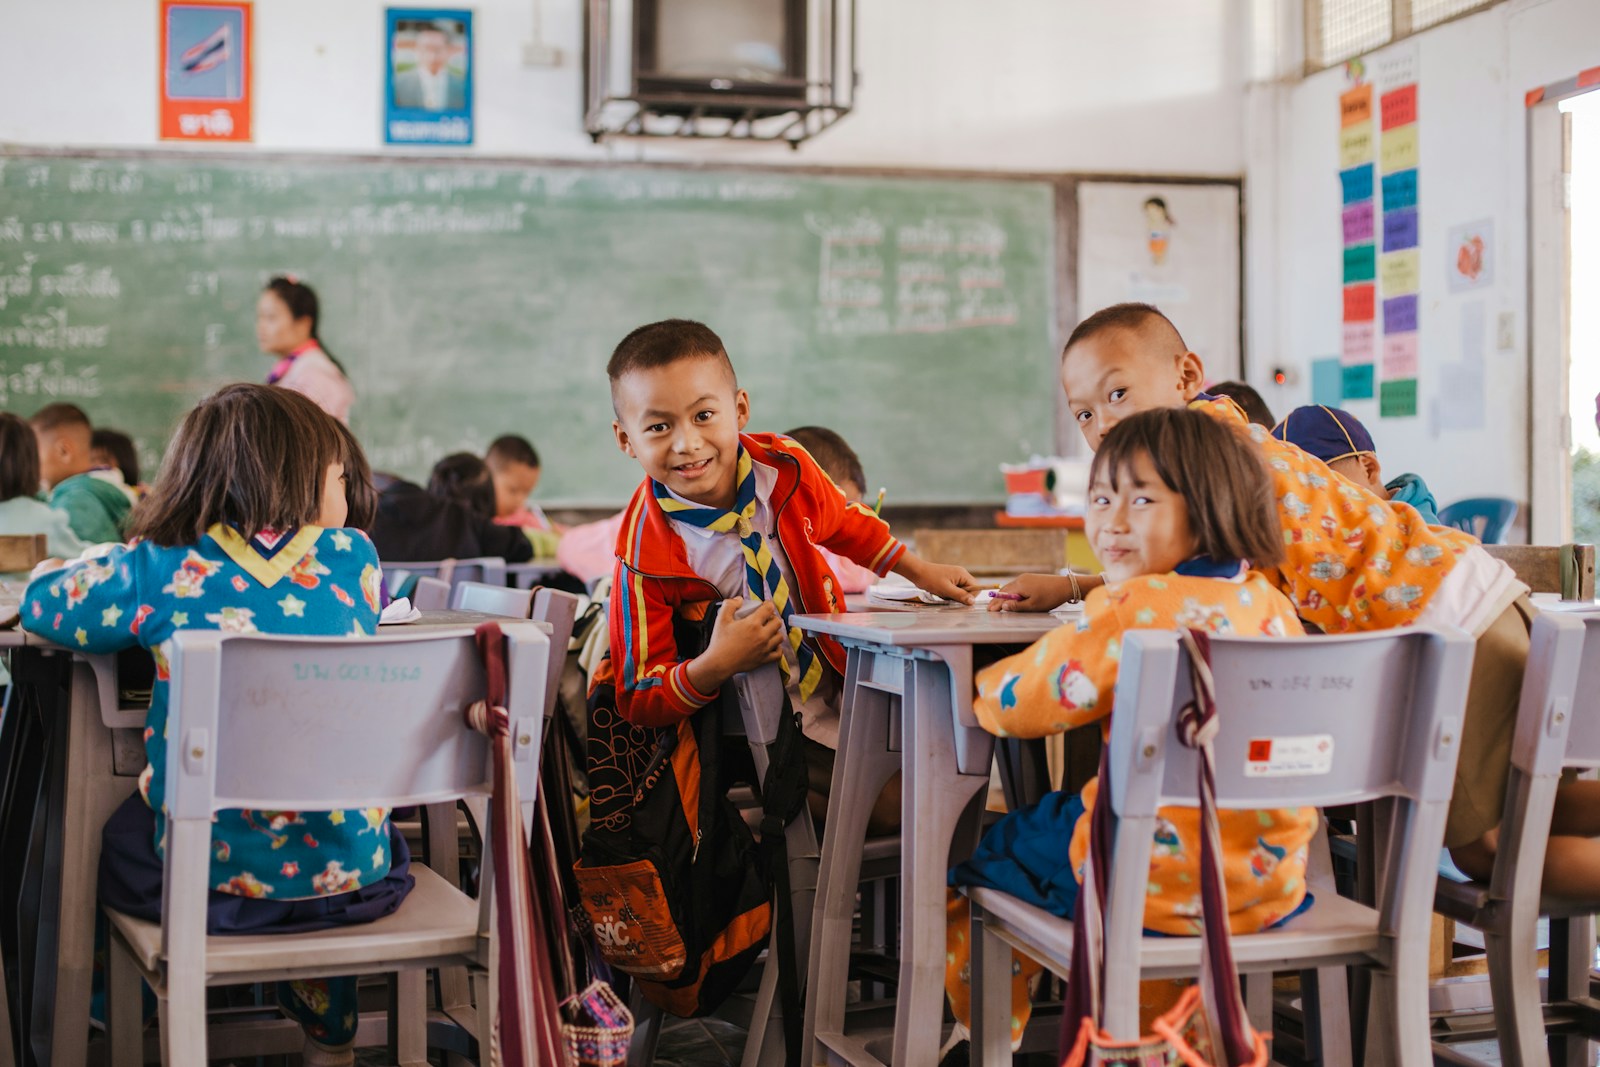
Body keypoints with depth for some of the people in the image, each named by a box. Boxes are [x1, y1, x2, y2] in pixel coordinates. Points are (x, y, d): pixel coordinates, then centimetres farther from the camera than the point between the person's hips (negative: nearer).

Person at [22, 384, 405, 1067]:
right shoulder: (353, 556, -4)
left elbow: (42, 599, 7)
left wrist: (117, 561, 22)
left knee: (111, 833, 30)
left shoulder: (164, 571, -9)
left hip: (213, 875, -2)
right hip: (352, 873, 2)